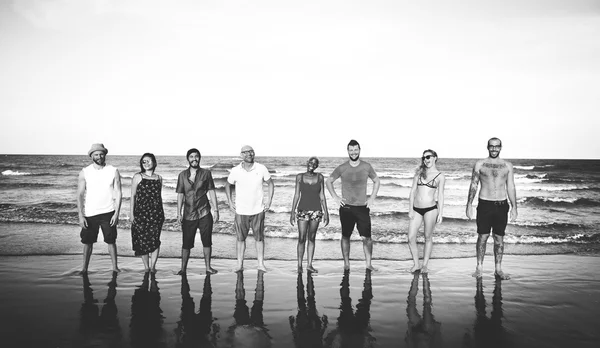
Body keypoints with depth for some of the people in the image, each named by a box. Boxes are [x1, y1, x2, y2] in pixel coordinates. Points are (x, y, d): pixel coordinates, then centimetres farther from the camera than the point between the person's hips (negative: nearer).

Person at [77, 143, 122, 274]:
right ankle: (84, 268, 18)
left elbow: (118, 193, -2)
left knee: (111, 241, 2)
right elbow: (80, 195, -1)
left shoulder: (113, 171, -2)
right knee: (87, 242, 6)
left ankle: (115, 267, 12)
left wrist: (116, 213, -9)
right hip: (89, 214, 1)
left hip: (108, 213, -1)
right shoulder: (84, 172, 0)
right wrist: (80, 215, -8)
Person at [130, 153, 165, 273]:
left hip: (156, 213, 2)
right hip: (141, 212, -1)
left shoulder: (159, 178, 11)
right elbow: (133, 196, 3)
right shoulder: (138, 177, 3)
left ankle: (153, 266, 4)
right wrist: (132, 213, -2)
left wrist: (162, 213, 16)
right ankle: (146, 267, 11)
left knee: (155, 239, -5)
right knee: (143, 240, 0)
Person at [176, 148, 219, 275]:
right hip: (188, 214, 0)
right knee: (186, 243, 4)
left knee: (207, 241, 4)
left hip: (204, 213, 0)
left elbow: (211, 192, 3)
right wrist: (179, 213, 1)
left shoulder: (206, 173, 3)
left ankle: (208, 267, 16)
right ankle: (183, 268, 16)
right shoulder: (183, 175, 4)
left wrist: (216, 210, -2)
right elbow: (180, 195, 6)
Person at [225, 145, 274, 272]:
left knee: (259, 238, 6)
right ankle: (239, 264, 16)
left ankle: (261, 264, 15)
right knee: (240, 238, 6)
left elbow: (270, 183, 8)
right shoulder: (235, 171, -5)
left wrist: (269, 200, 0)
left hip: (258, 210, 0)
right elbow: (228, 185, 12)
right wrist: (230, 202, 4)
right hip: (240, 211, 0)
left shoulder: (261, 169, -6)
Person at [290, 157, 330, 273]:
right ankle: (299, 265, 7)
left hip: (316, 210, 2)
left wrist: (326, 212, 3)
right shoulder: (300, 177, 1)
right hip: (302, 210, -1)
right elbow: (296, 195, 3)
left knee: (312, 238, 7)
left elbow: (322, 196, 6)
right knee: (301, 239, -3)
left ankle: (309, 264, 14)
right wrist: (292, 212, -2)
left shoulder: (320, 177, 4)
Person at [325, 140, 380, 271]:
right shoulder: (342, 168, -1)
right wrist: (335, 197, 2)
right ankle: (346, 264, 17)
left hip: (362, 207, 0)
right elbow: (328, 181, 10)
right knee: (345, 236, 7)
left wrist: (372, 197, 6)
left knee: (366, 237, -6)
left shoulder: (367, 167, 2)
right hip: (346, 207, 0)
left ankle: (368, 264, 5)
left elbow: (376, 181, 17)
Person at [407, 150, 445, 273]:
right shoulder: (419, 172, 9)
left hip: (430, 209, -3)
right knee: (411, 238, -2)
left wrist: (440, 214, -2)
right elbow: (412, 191, 7)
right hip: (416, 209, 3)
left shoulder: (440, 176, 2)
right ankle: (416, 264, 14)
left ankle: (424, 265, 20)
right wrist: (410, 210, 1)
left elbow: (440, 196, 3)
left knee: (428, 237, 6)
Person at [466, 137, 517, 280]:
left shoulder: (507, 166, 8)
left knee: (499, 238, 5)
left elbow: (511, 188, 9)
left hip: (501, 205, 1)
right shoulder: (480, 164, 4)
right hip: (484, 204, -1)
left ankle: (498, 269, 13)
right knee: (482, 237, 0)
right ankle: (479, 268, 10)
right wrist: (469, 204, -2)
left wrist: (514, 207, 3)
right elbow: (473, 185, 4)